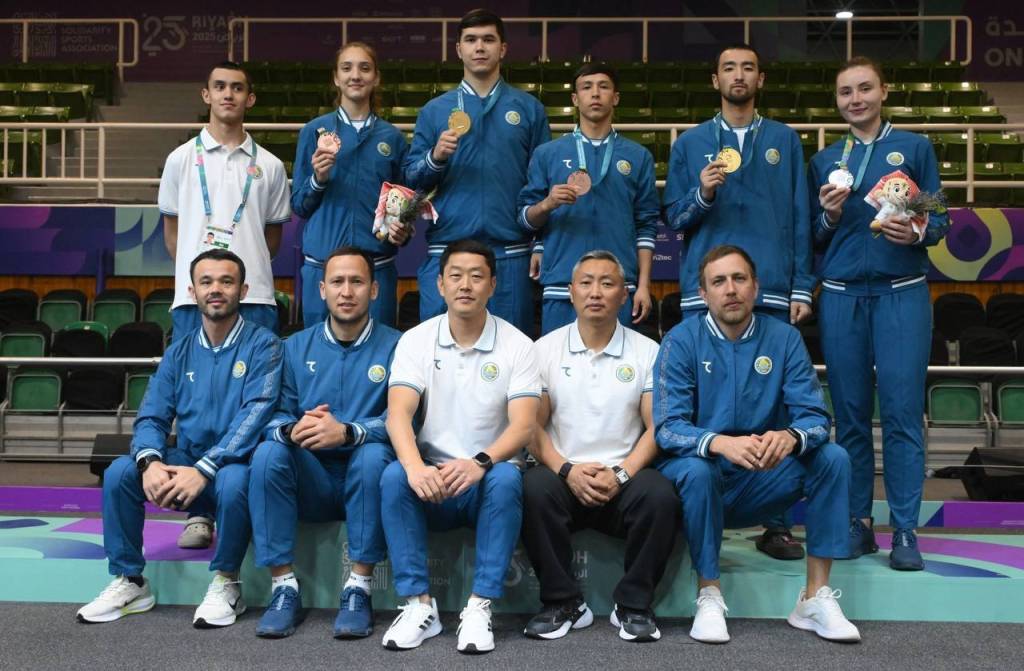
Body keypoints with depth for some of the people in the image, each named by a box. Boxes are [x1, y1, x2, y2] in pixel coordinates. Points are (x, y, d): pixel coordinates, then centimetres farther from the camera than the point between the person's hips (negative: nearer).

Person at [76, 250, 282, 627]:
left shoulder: (262, 345, -6)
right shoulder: (178, 354, 9)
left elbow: (255, 413, -19)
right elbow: (152, 417, 2)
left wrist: (203, 470, -30)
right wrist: (150, 460, -22)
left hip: (235, 463, -4)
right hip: (186, 460, 5)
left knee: (233, 481, -37)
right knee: (119, 472, -19)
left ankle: (225, 584, -14)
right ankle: (129, 581, -4)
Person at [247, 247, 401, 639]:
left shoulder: (395, 346, -2)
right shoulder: (296, 347, 9)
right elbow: (277, 414, -1)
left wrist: (347, 432, -32)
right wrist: (292, 430, -26)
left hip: (364, 481, -2)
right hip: (311, 484, 3)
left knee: (374, 454, -33)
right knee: (268, 452, -25)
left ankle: (359, 589, -23)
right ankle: (284, 588, -20)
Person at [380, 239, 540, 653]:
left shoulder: (516, 345, -3)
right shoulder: (415, 340, 1)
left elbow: (524, 425, -14)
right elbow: (398, 415, -13)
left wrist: (479, 462, -35)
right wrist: (415, 466, -35)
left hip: (487, 482, -1)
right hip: (431, 480, 1)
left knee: (506, 478, -33)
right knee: (395, 476, -29)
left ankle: (480, 607, -25)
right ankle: (419, 604, -21)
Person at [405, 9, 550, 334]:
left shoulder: (529, 109, 8)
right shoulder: (434, 110, 10)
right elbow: (411, 179, 7)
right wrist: (435, 158, -13)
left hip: (510, 252, 0)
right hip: (446, 250, 1)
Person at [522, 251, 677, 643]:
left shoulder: (647, 352, 7)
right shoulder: (545, 349, 8)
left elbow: (656, 427, 2)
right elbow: (532, 424, 3)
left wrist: (620, 474, -14)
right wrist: (567, 470, -14)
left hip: (623, 478, 0)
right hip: (564, 474, 0)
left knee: (660, 496, -31)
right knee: (534, 489, -32)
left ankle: (634, 605, -9)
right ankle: (563, 603, -14)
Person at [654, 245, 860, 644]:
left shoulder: (784, 338, -1)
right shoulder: (682, 341, -8)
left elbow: (815, 416, -8)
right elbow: (667, 428, -17)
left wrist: (790, 437, -33)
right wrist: (721, 443, -38)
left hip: (761, 484, 3)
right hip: (701, 483, -2)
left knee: (833, 457, -19)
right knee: (696, 469, -34)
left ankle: (816, 597, -13)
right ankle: (709, 597, -17)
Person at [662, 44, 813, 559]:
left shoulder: (784, 140, 13)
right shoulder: (690, 143, 13)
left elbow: (800, 219, 9)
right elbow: (673, 219, 9)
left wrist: (802, 286, 2)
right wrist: (702, 196, -11)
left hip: (772, 291, 0)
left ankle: (777, 523, 5)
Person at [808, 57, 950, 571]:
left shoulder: (915, 148, 9)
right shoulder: (824, 161, 14)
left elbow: (940, 219, 5)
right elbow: (814, 237, 14)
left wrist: (918, 232, -16)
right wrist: (830, 216, -7)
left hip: (901, 292, -2)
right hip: (841, 296, 2)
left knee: (902, 410, -6)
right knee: (850, 413, 3)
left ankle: (904, 531, 1)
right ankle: (858, 524, 12)